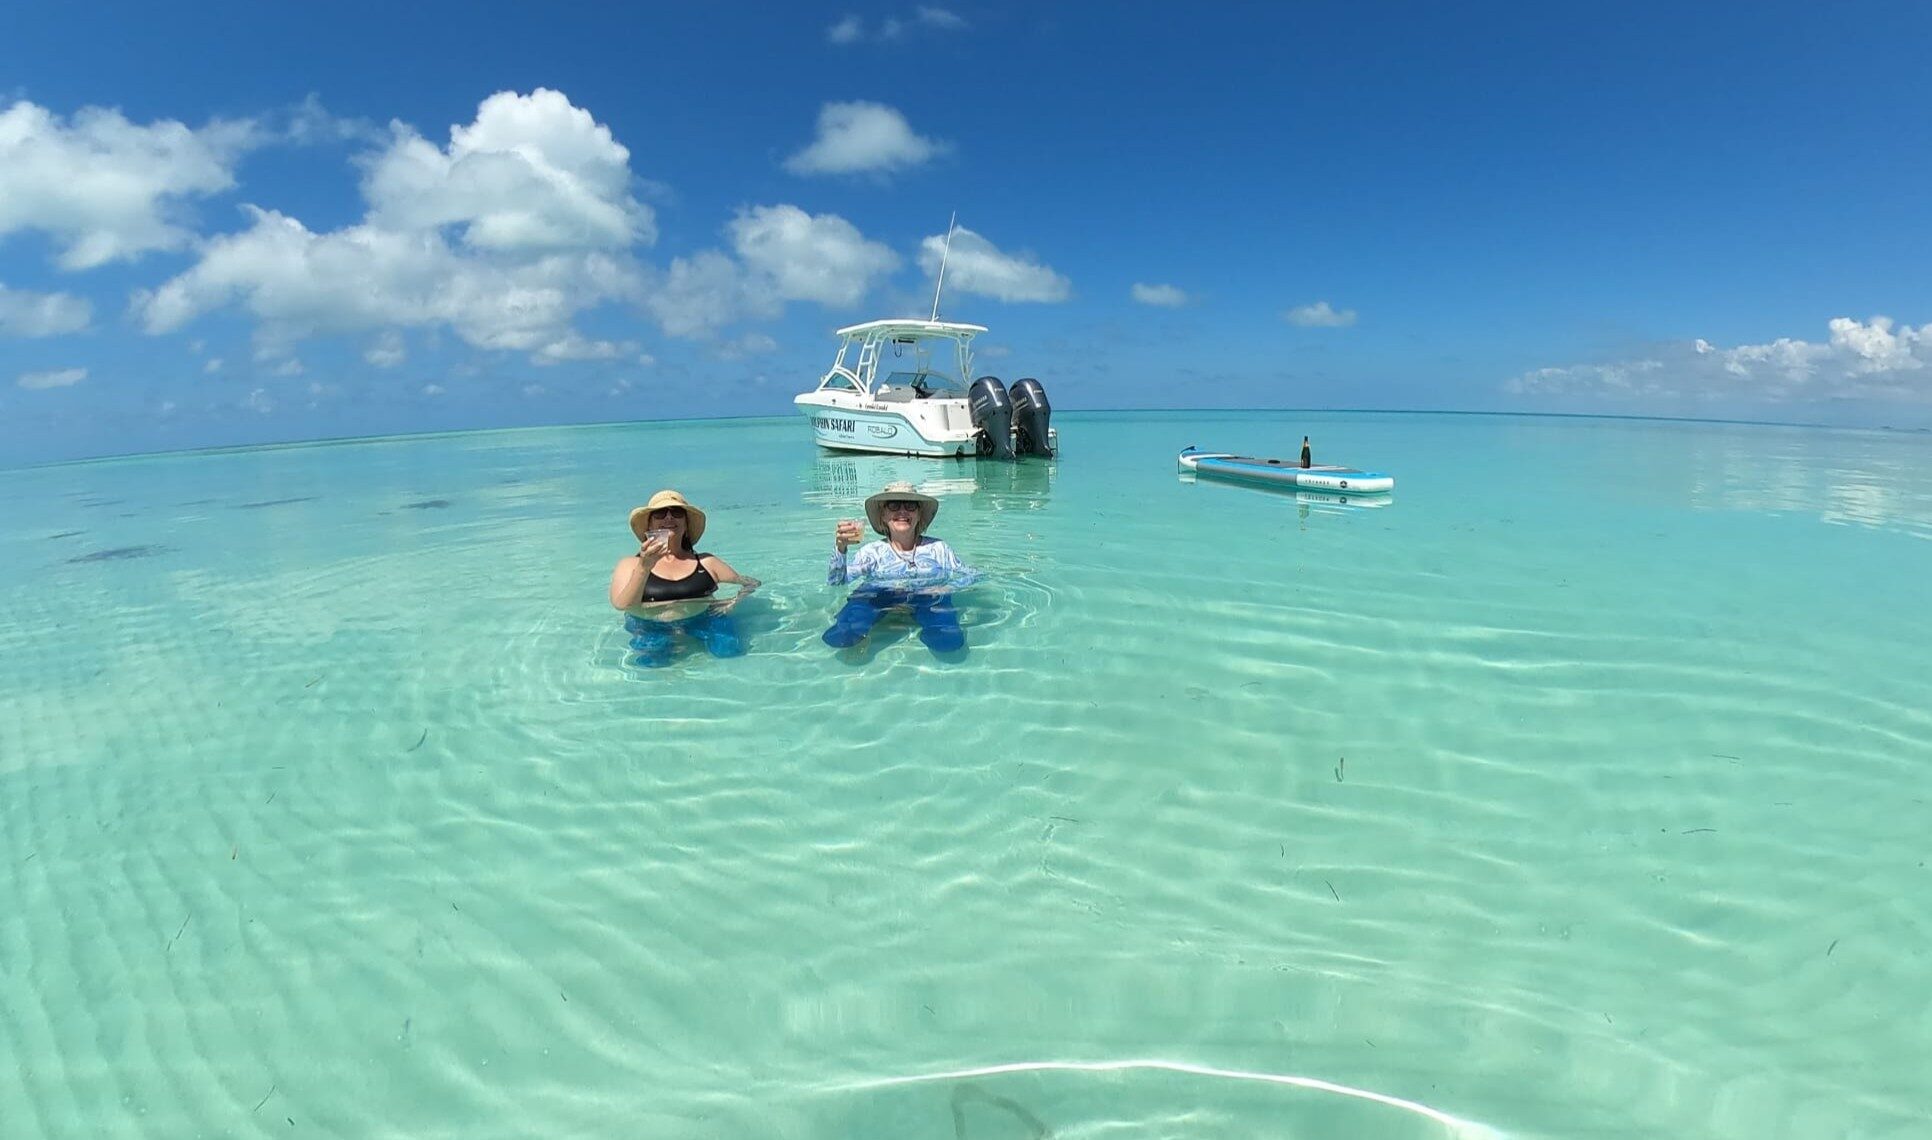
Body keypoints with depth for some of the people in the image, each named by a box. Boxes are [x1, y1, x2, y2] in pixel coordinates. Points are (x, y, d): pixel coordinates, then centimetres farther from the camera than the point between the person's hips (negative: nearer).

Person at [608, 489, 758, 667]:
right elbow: (622, 605, -8)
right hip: (650, 627, -1)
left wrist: (734, 601, -7)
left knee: (729, 650, -24)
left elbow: (751, 583, 15)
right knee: (651, 662, -29)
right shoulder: (630, 564, 9)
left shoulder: (706, 563, 12)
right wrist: (644, 568, -22)